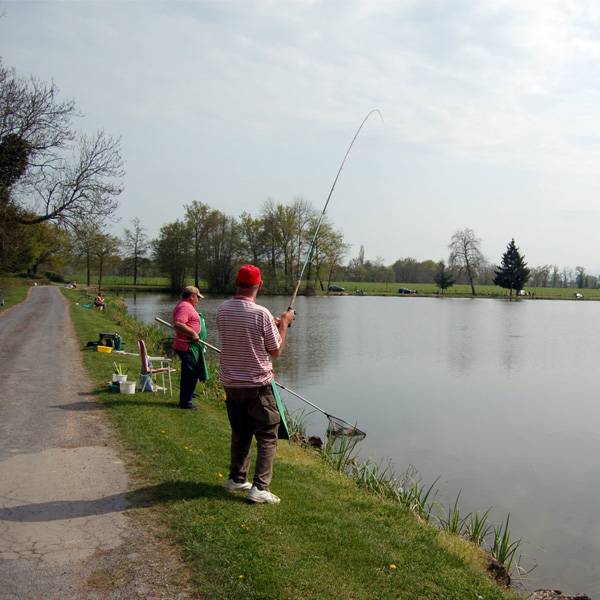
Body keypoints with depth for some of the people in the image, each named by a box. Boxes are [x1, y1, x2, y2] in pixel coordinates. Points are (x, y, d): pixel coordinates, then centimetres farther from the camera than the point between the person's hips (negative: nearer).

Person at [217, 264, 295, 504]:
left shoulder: (222, 310, 0)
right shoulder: (261, 314, -18)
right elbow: (276, 350, -8)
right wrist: (283, 324, 6)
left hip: (230, 383, 6)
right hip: (257, 385, -6)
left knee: (240, 432, 21)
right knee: (267, 435, 4)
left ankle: (236, 479, 28)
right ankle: (259, 487, -1)